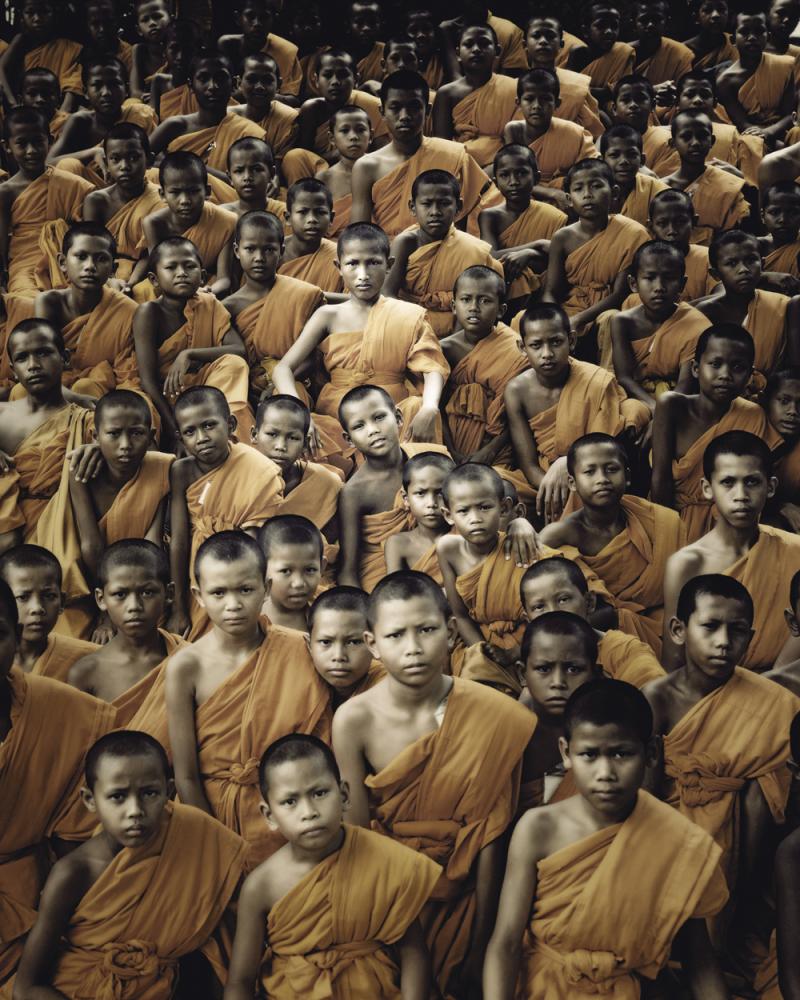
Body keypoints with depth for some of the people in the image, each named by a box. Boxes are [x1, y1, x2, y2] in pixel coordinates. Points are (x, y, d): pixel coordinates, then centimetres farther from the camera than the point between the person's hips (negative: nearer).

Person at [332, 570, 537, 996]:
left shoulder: (489, 716, -18)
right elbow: (357, 835, -10)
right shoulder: (354, 719, -17)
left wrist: (480, 937, -7)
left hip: (457, 899, 0)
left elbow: (487, 838, -12)